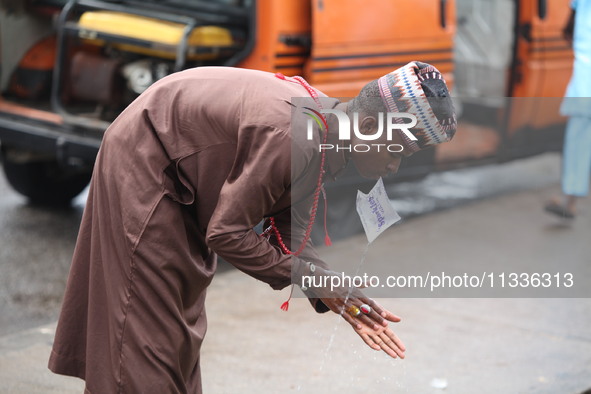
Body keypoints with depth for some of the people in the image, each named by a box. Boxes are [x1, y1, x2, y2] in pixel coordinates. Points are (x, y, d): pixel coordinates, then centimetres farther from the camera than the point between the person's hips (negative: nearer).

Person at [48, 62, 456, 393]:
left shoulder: (324, 130, -6)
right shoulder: (290, 136, -35)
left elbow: (290, 234, -2)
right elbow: (226, 233, -29)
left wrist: (335, 297, -12)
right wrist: (307, 274, -22)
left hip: (177, 176, 10)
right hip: (142, 164, -10)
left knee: (183, 314, 15)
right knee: (148, 319, -7)